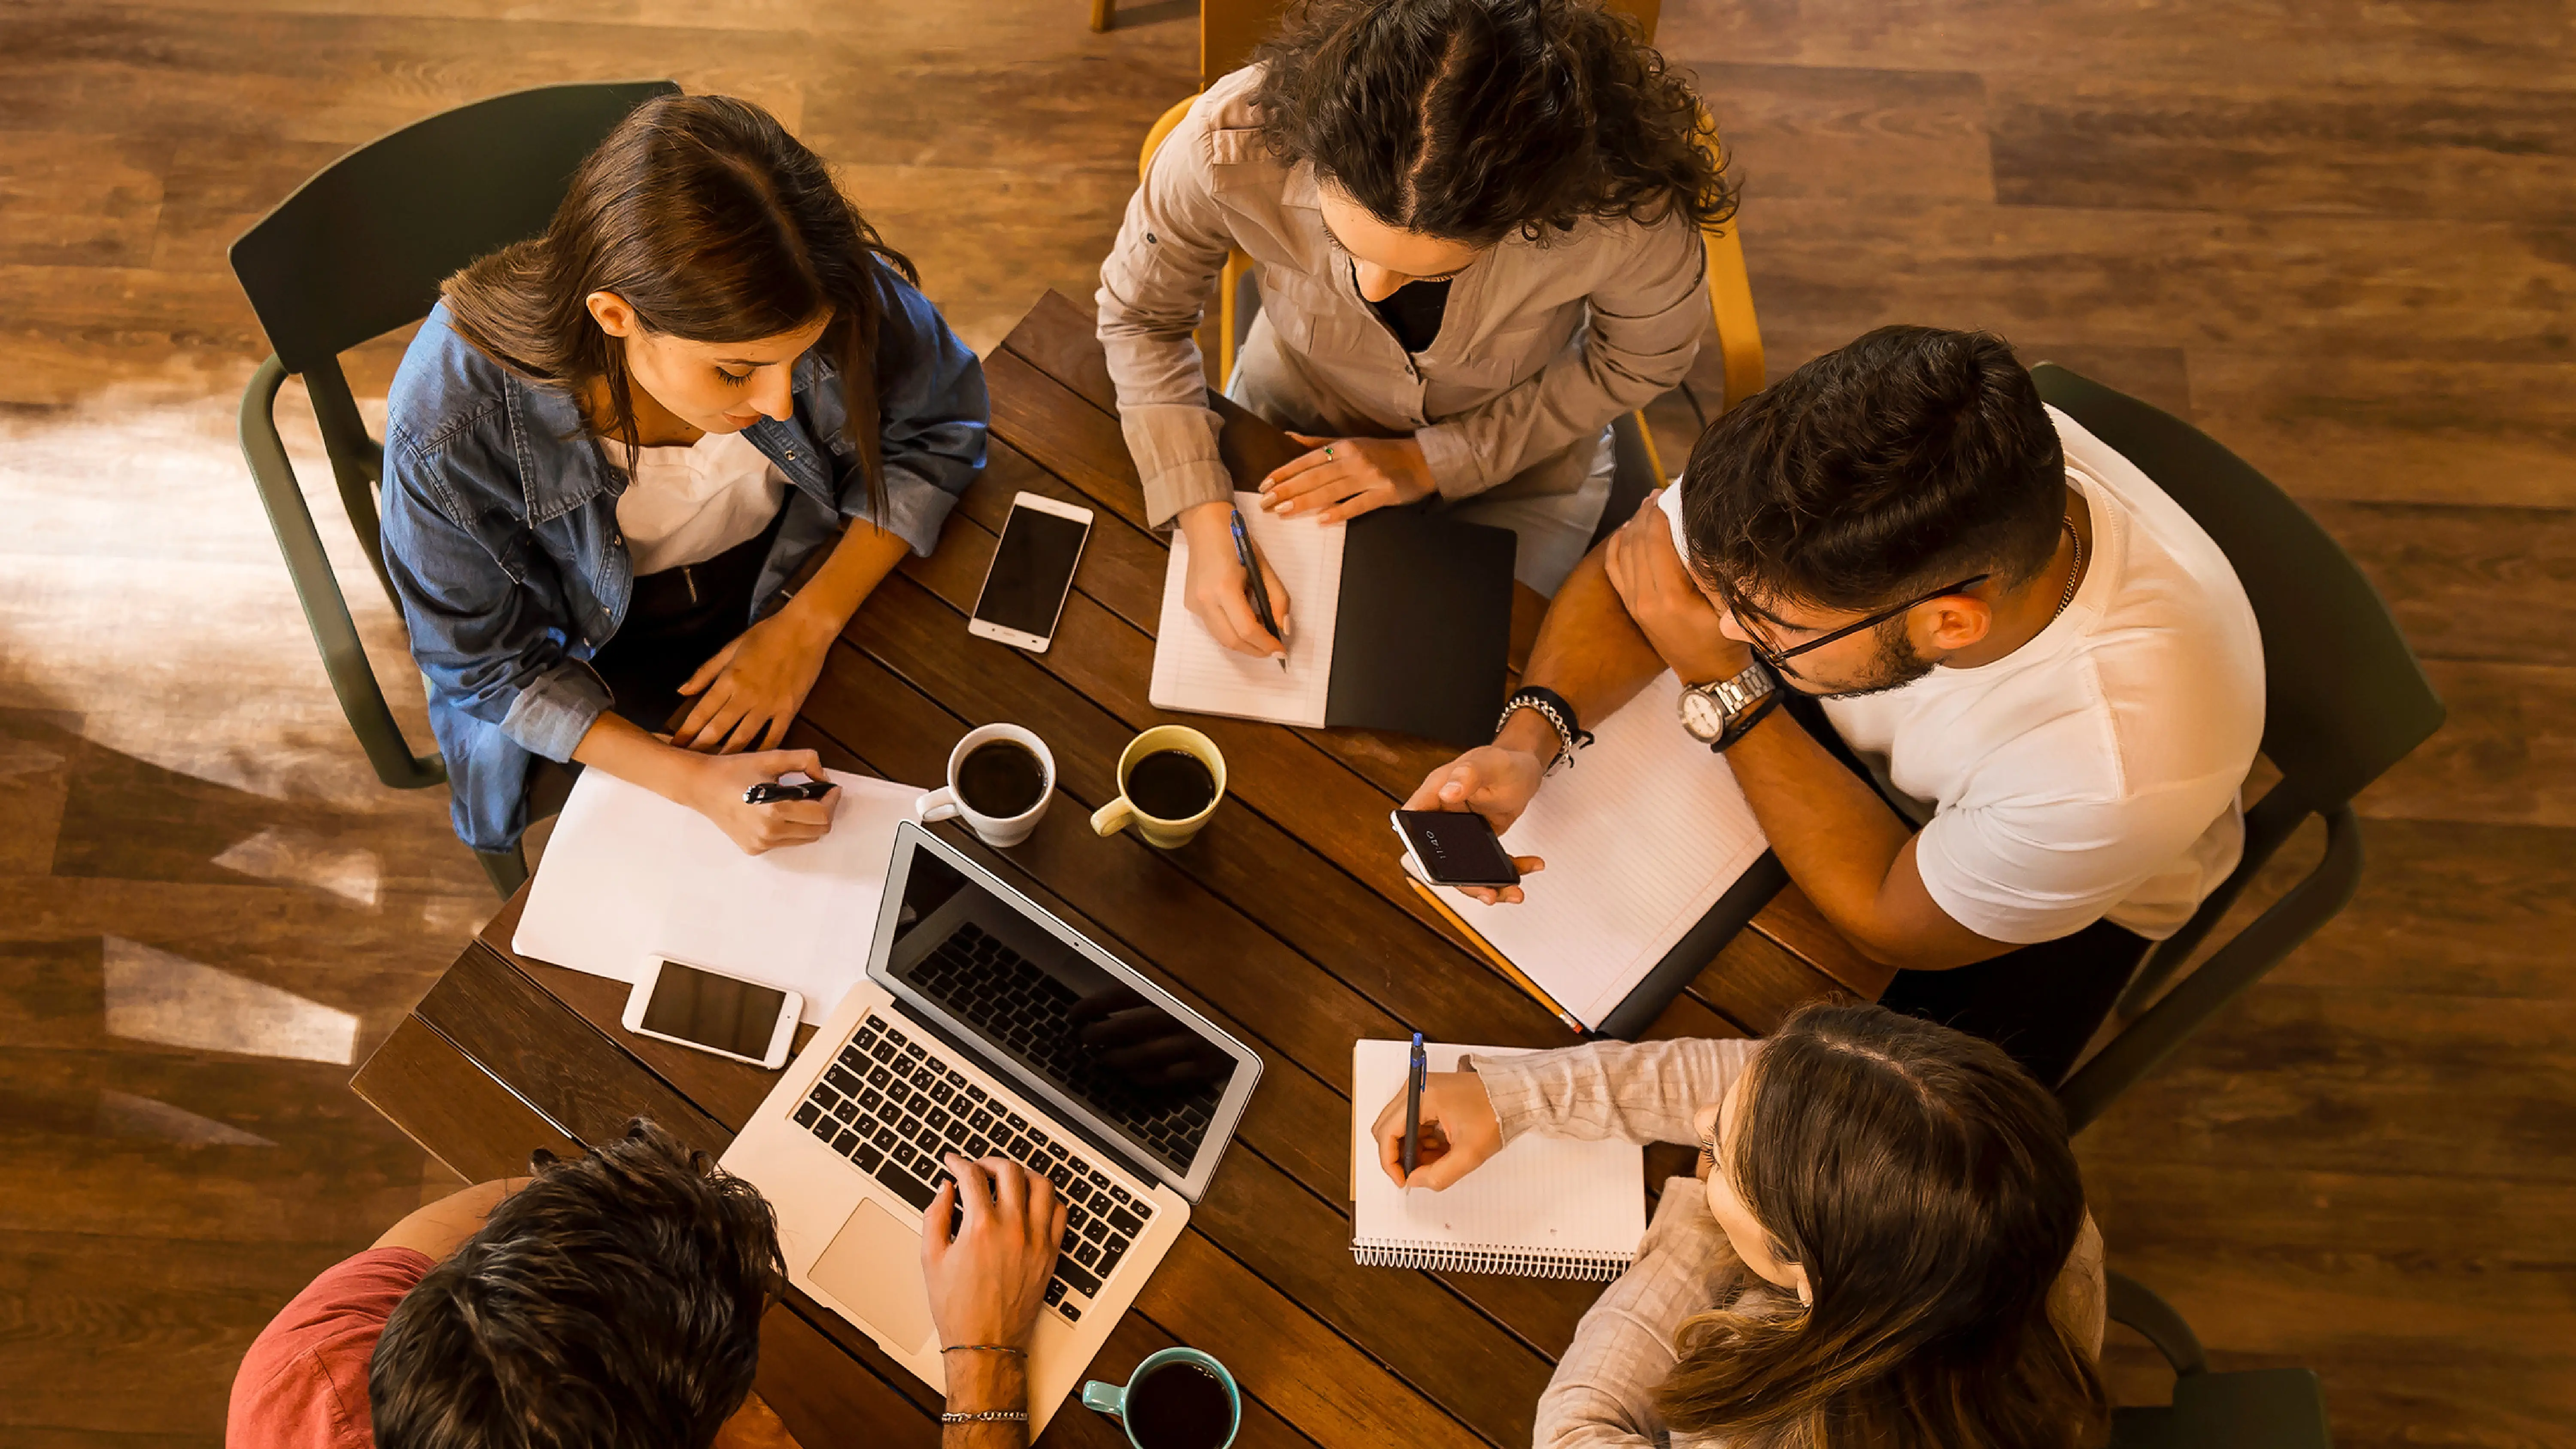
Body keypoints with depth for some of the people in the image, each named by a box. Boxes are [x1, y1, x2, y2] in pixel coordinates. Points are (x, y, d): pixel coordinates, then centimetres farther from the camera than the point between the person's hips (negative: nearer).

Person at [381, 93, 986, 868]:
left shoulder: (845, 305, -31)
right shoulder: (449, 425, -34)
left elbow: (937, 433, -10)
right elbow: (490, 669, -19)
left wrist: (808, 623, -21)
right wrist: (694, 780, -32)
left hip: (802, 590, 2)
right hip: (599, 661, -2)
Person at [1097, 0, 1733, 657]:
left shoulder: (1627, 206, -39)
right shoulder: (1233, 143, -37)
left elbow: (1641, 361, -15)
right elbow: (1140, 314, -16)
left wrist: (1432, 461, -19)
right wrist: (1205, 524, -27)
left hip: (1517, 463, -1)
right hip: (1289, 426, 1)